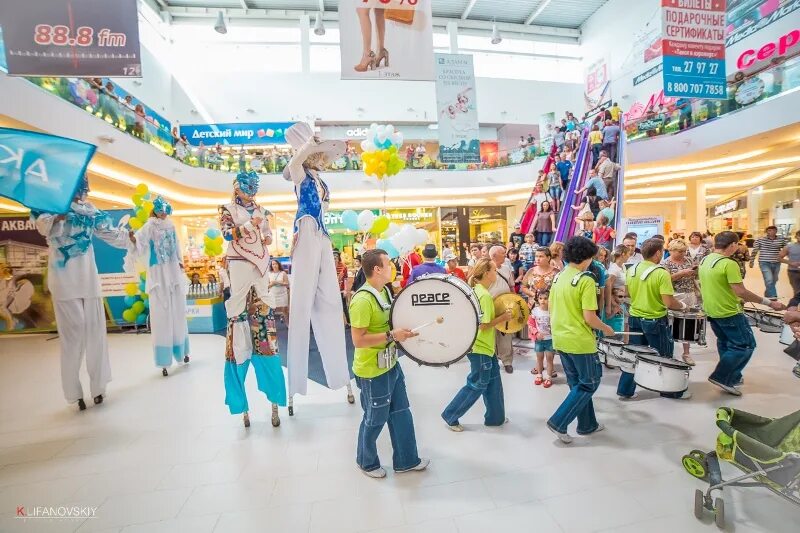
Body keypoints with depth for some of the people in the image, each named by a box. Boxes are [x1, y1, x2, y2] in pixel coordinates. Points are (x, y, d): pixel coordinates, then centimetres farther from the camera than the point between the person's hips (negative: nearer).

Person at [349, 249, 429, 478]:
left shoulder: (384, 291, 3)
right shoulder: (362, 300, -27)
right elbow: (358, 340, -28)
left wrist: (404, 328, 2)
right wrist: (392, 336, -28)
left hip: (391, 364, 9)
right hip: (372, 371, -9)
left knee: (401, 413, 20)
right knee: (375, 419, 14)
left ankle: (407, 460, 40)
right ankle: (366, 462, 41)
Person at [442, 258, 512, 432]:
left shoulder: (477, 290, 6)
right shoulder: (485, 295, -23)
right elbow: (483, 325, -25)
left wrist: (498, 314, 9)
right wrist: (502, 318, -14)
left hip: (484, 345, 10)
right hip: (480, 347, -10)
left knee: (493, 381, 20)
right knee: (477, 385, 5)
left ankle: (495, 417, 36)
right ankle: (450, 416, 17)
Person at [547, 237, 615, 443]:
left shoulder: (558, 277, 5)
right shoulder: (586, 280, -17)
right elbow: (589, 318, -19)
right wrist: (606, 329, -1)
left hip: (560, 339, 7)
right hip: (580, 341, -7)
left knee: (577, 383, 20)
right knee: (589, 383, 11)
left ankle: (587, 424, 33)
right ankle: (558, 422, 6)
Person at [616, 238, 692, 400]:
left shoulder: (631, 270, -1)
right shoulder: (661, 273, -19)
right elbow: (669, 303, -19)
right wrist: (682, 306, 0)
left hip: (635, 318, 5)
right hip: (655, 320, -5)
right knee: (664, 357, 15)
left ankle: (625, 390, 20)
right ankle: (671, 391, 33)